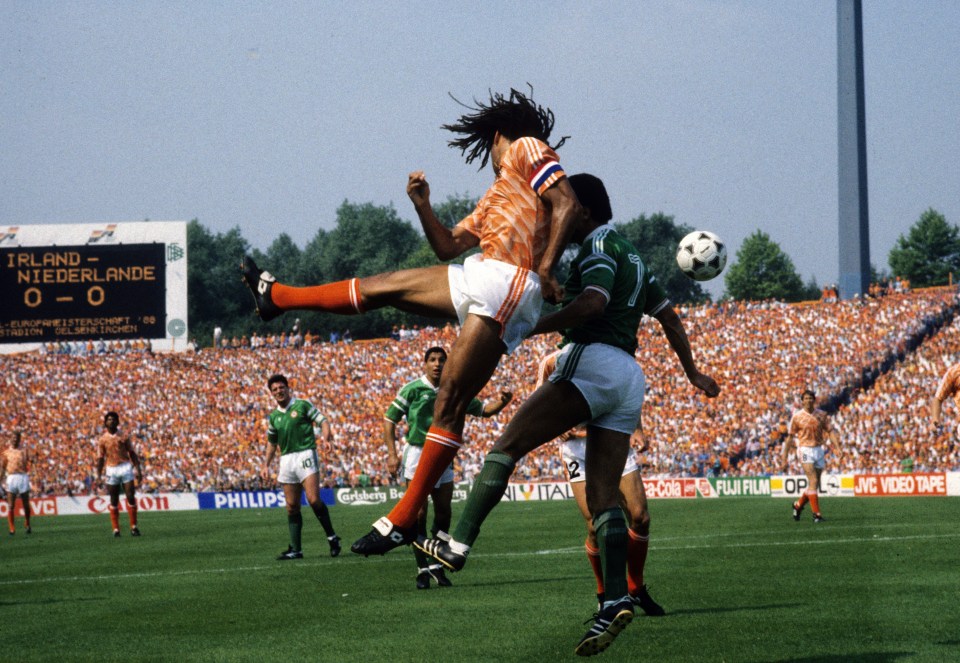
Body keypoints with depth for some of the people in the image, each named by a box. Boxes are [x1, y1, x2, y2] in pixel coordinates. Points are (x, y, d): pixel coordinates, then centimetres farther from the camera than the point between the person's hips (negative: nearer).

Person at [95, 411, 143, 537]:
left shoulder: (123, 436, 6)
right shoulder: (102, 439, 4)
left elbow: (132, 453, 9)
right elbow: (100, 458, 5)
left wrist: (138, 470, 4)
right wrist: (99, 475, -3)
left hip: (125, 467, 0)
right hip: (111, 469, 0)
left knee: (131, 497, -5)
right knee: (114, 501, 2)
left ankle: (134, 527, 1)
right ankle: (116, 529, 6)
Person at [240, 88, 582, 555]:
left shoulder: (527, 149, 9)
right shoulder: (499, 191, 35)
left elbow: (568, 205, -8)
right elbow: (447, 247, 32)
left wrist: (544, 269, -16)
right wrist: (422, 205, 16)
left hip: (508, 283, -8)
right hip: (479, 276, 8)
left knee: (450, 398, -9)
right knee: (380, 288, 17)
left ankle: (404, 519, -10)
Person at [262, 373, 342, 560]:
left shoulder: (302, 405, 1)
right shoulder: (274, 417, 15)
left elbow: (322, 420, -2)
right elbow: (272, 442, 26)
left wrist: (326, 433, -23)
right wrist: (266, 465, 17)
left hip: (305, 454, -5)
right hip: (286, 459, 5)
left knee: (313, 499, -18)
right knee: (292, 507, 3)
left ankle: (332, 537, -5)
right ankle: (295, 549, 6)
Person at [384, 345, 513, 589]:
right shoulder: (412, 389, -7)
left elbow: (483, 410, 12)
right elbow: (389, 419, -2)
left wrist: (501, 402, -10)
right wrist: (392, 454, -10)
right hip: (417, 453, -4)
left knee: (444, 513, 3)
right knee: (419, 513, -8)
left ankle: (436, 566, 16)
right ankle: (422, 569, -3)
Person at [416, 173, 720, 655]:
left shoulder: (599, 248, -2)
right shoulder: (632, 256, 27)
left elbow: (593, 302, -21)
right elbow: (669, 315, 35)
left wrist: (530, 328, -20)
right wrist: (692, 372, 44)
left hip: (591, 363, -9)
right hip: (629, 378, 9)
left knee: (506, 447, -10)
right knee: (602, 496, 0)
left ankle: (459, 545, -18)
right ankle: (616, 599, -16)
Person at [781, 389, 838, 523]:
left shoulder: (822, 415, 5)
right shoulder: (797, 417, -3)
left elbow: (829, 432, 7)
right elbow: (790, 438, 2)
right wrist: (785, 459, 1)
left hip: (819, 450, 4)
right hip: (805, 450, -4)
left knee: (814, 484, 8)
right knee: (813, 482, -15)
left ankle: (798, 505, 32)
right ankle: (816, 514, -14)